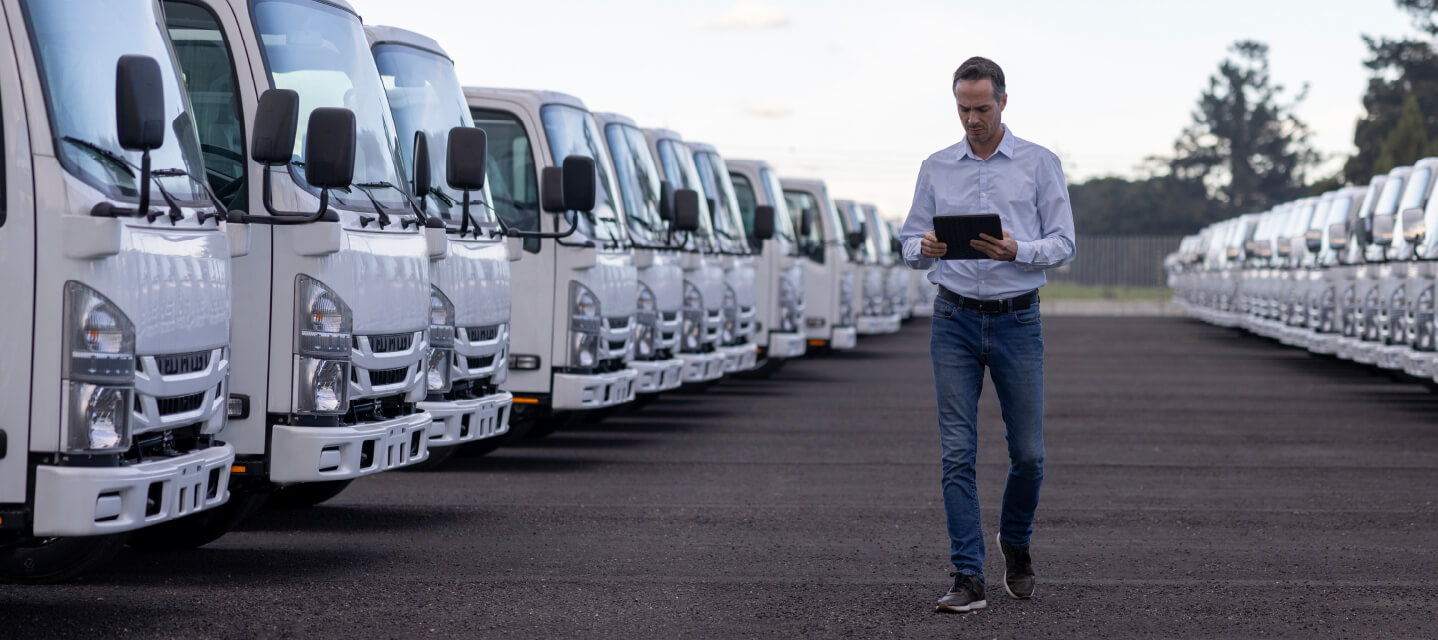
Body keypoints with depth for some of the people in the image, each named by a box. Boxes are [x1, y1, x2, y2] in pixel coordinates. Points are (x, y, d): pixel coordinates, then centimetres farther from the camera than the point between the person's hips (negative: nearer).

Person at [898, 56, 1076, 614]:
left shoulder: (1040, 164, 2)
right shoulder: (936, 168, 9)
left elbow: (1063, 244, -2)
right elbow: (911, 245, 10)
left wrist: (1017, 250, -21)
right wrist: (924, 248, -14)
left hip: (1017, 321, -1)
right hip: (955, 320, 1)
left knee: (1028, 453, 4)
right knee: (958, 453, -4)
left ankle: (1015, 542, 32)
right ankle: (969, 578, -2)